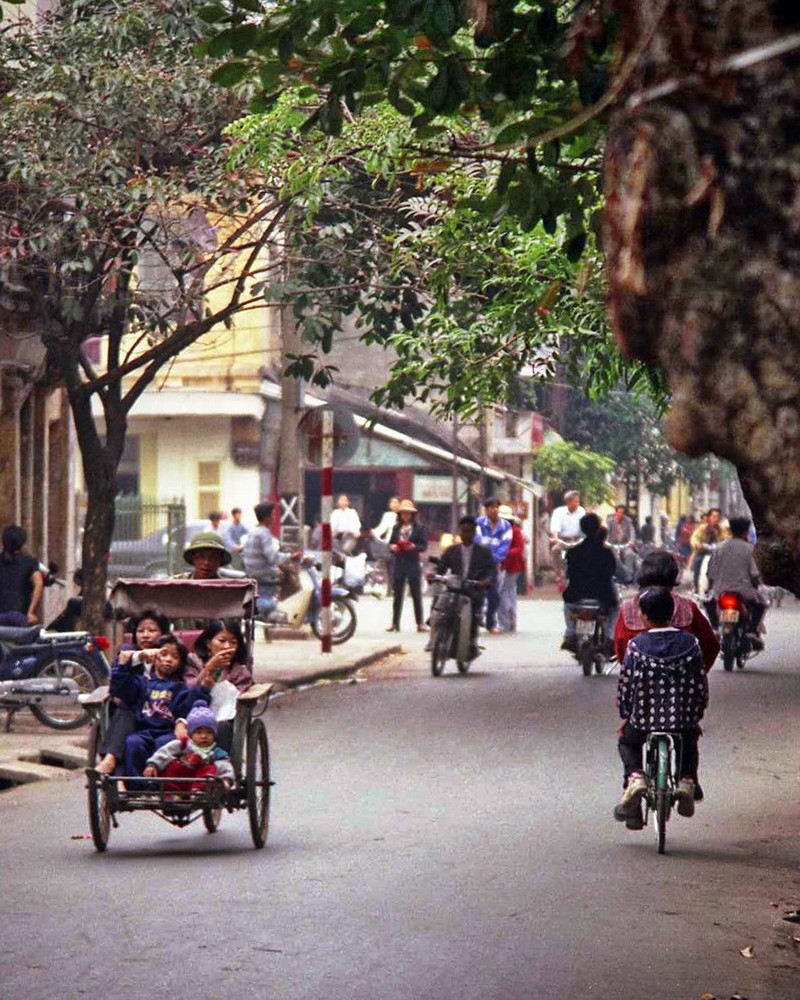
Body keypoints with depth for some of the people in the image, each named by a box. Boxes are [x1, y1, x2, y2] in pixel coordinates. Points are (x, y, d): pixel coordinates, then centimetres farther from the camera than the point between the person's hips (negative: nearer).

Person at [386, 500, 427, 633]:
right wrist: (392, 547, -9)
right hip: (398, 563, 3)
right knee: (397, 595, 6)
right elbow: (390, 543, 13)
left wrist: (414, 547, -20)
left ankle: (420, 623, 1)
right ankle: (395, 623, 10)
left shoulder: (418, 528, 0)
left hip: (413, 563, -3)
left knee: (416, 594, -1)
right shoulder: (396, 528, 10)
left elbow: (424, 545, -2)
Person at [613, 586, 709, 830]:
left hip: (644, 718, -2)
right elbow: (701, 686, 1)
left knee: (627, 742, 29)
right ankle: (686, 780, 9)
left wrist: (624, 716, 12)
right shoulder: (690, 644, -3)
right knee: (689, 743, 34)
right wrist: (696, 716, 15)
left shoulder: (636, 646, -9)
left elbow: (625, 684, -2)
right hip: (683, 719, 2)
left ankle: (634, 778, 3)